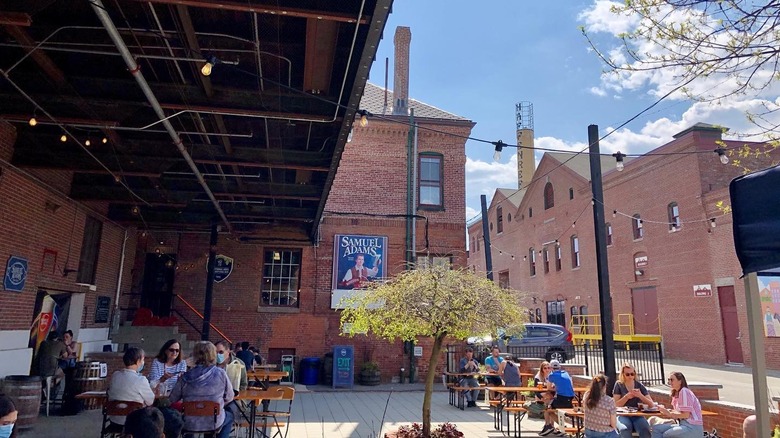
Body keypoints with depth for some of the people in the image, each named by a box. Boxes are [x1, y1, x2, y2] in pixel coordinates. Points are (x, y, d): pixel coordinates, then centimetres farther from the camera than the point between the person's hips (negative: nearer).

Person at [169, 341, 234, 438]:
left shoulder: (186, 377, -11)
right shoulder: (221, 374, -13)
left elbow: (172, 400, -3)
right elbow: (229, 398, -4)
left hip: (189, 424, 2)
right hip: (214, 423, -1)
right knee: (229, 416, 31)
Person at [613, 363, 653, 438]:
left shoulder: (639, 385, 7)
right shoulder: (619, 385, 3)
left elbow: (651, 405, 1)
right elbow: (615, 405, -3)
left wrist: (640, 396, -16)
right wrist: (626, 397, -17)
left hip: (638, 415, 2)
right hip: (623, 415, -2)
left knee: (645, 430, -31)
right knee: (625, 430, -35)